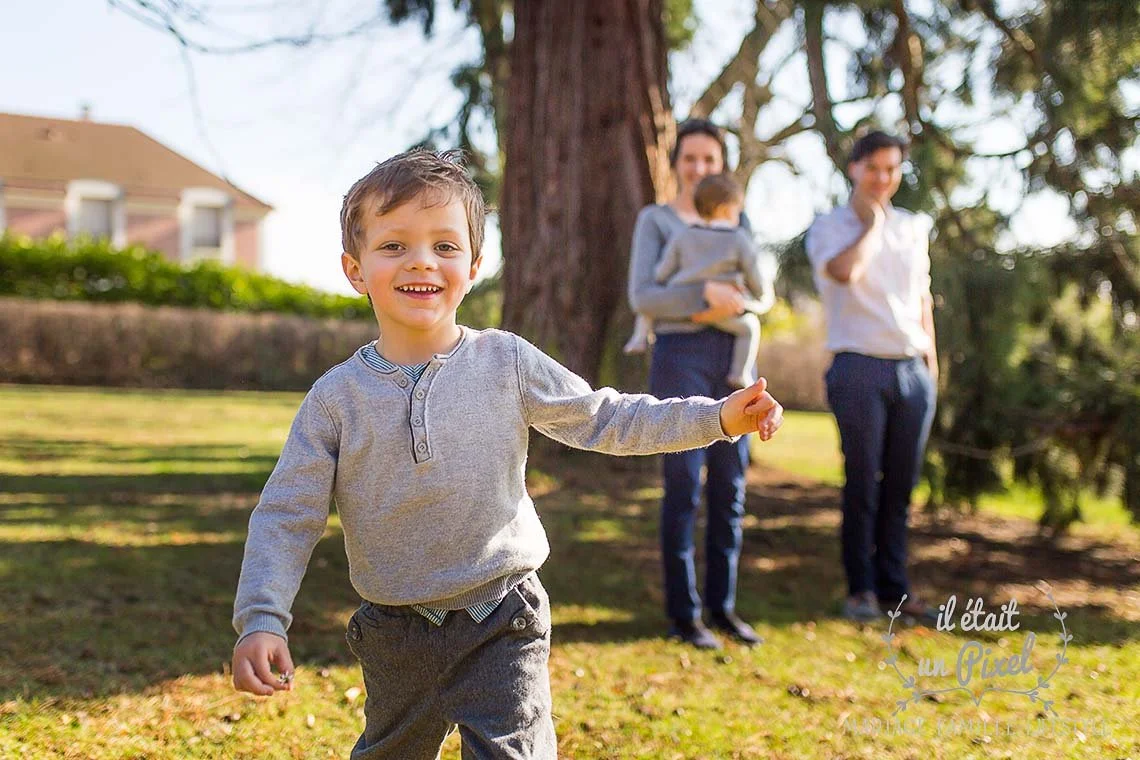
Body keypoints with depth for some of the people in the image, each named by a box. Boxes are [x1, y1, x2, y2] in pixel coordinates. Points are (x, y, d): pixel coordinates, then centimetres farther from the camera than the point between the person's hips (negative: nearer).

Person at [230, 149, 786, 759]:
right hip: (395, 638, 2)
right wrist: (262, 620, -18)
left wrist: (716, 417, -6)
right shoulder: (337, 399, -7)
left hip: (500, 624, -2)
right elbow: (286, 517, -6)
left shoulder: (506, 363, -7)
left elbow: (605, 418, 1)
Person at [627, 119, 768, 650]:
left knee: (729, 489, 5)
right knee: (683, 488, -5)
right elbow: (641, 297, -8)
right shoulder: (655, 220, 4)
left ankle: (722, 606, 15)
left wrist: (733, 304, -12)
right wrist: (706, 293, -19)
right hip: (680, 357, -4)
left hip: (733, 360, 5)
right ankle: (682, 613, 3)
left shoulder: (737, 221, 16)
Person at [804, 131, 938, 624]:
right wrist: (871, 224, -6)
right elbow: (845, 271, -20)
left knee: (900, 484, 6)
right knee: (862, 482, -3)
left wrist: (931, 360, 15)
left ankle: (893, 587, 13)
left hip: (913, 369, 4)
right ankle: (860, 588, 6)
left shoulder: (914, 228, 16)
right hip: (860, 367, -4)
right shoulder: (828, 228, 2)